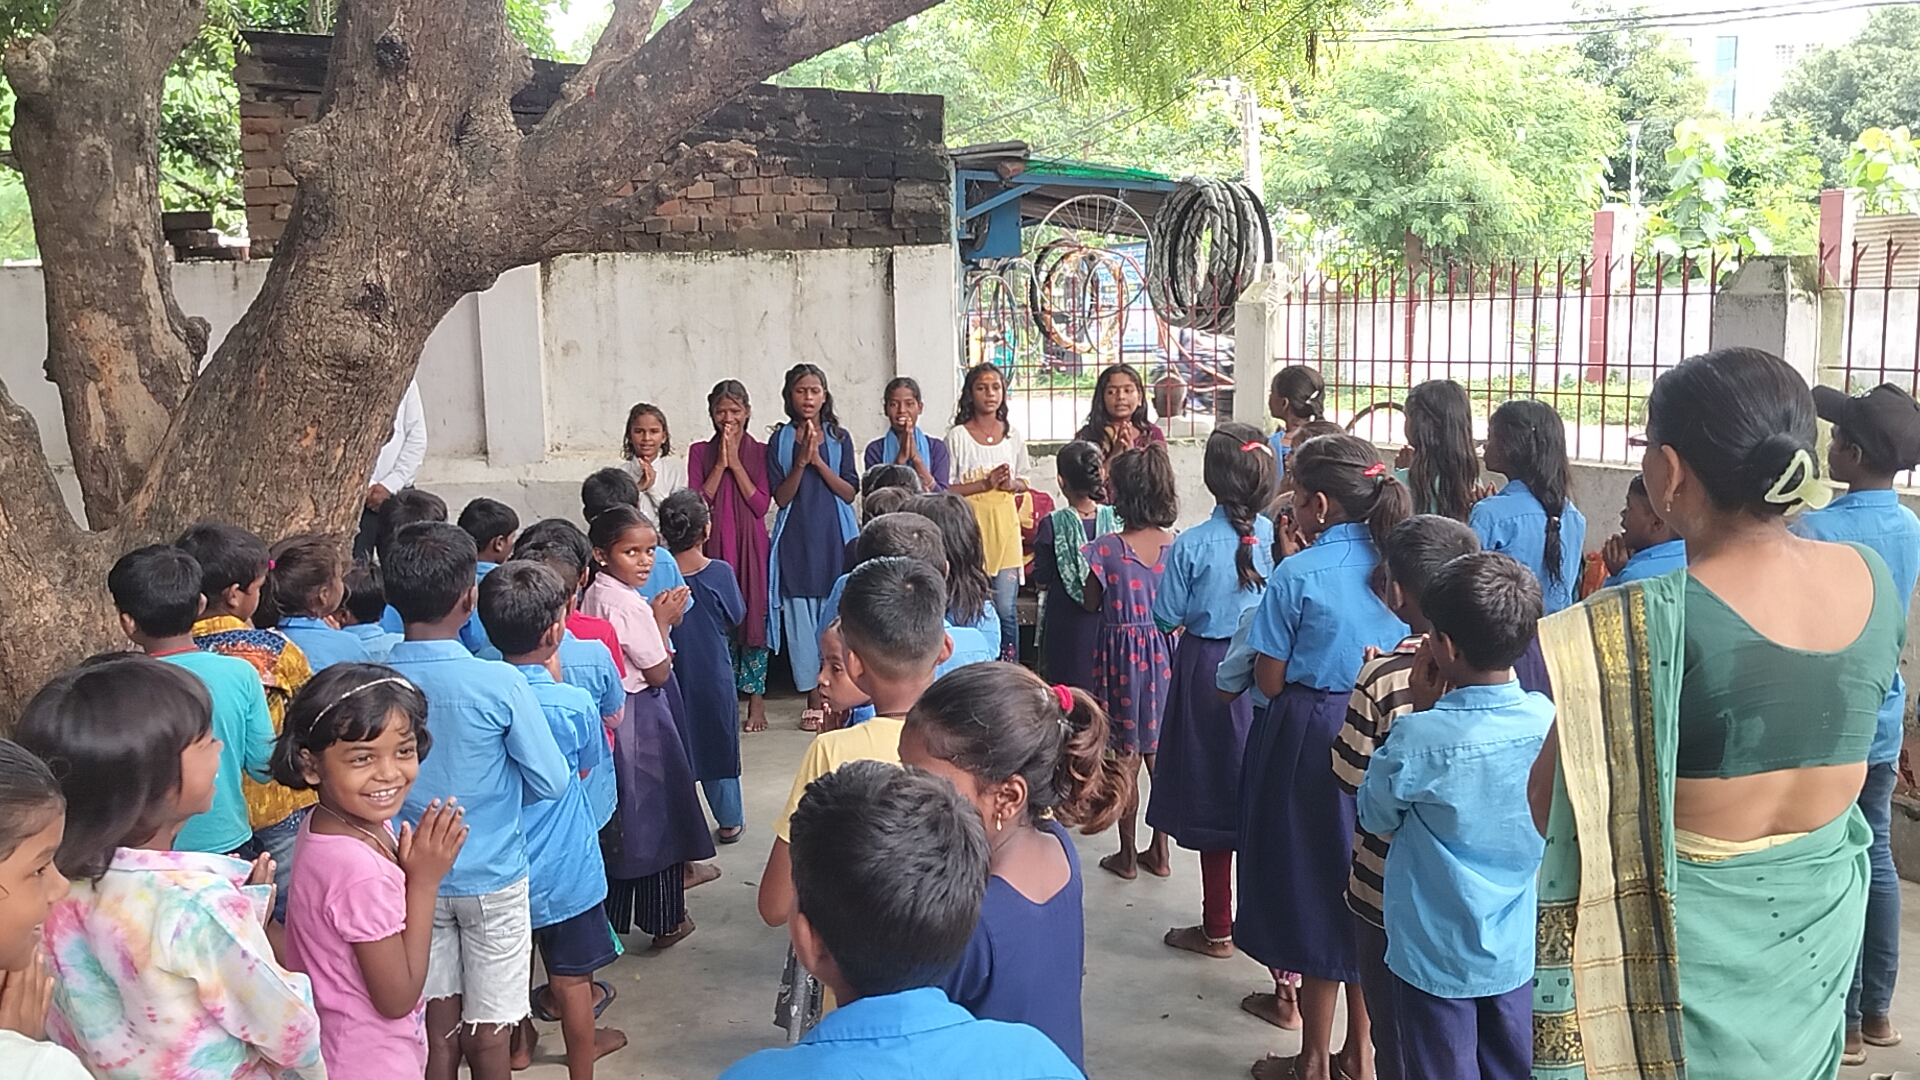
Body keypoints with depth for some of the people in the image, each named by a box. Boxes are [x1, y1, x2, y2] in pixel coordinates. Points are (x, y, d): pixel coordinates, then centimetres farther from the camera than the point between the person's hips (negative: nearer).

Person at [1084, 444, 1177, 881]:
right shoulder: (1177, 546, -6)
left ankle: (1128, 854, 20)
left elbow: (1091, 603, -4)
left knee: (1125, 755, 9)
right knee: (1161, 752, 15)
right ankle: (1160, 850, 25)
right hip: (1164, 650, 3)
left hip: (1122, 652, -3)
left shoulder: (1105, 549, -16)